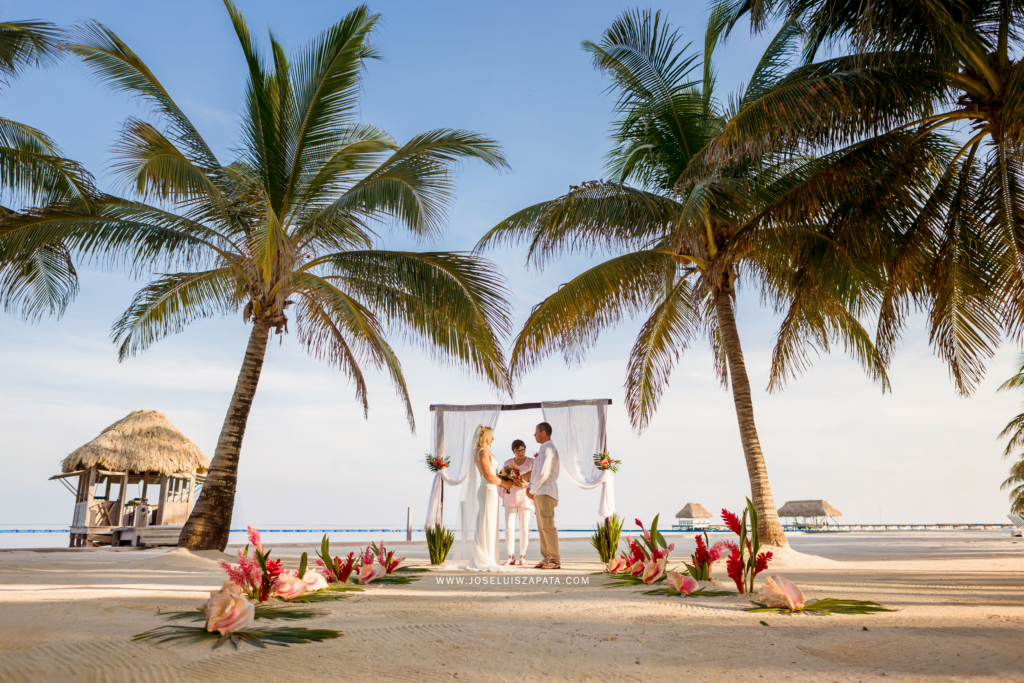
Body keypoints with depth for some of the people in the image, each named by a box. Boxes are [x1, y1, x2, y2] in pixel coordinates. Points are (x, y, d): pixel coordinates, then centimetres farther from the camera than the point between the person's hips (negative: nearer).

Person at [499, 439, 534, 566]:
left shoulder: (531, 462, 2)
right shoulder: (507, 463, 9)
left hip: (525, 499, -1)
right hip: (510, 499, 2)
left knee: (524, 527, 0)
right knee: (509, 527, -3)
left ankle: (522, 556, 9)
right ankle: (511, 556, 5)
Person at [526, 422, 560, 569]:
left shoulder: (548, 449, -13)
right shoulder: (544, 449, 19)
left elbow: (544, 473, -20)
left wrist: (532, 490, -11)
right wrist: (530, 488, 7)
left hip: (545, 493, -10)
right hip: (539, 494, 10)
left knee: (547, 526, -9)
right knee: (542, 527, 11)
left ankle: (554, 560, -6)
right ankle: (546, 558, 15)